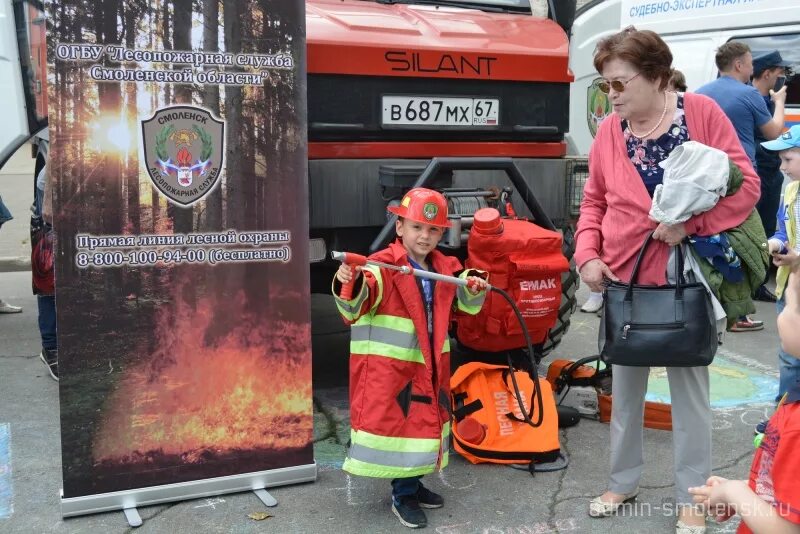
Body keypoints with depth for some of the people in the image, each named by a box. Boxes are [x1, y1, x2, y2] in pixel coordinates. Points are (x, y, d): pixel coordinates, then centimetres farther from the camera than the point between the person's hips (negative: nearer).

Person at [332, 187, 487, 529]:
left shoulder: (446, 269, 4)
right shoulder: (382, 267, -17)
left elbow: (467, 302, 17)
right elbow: (356, 305, -31)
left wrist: (475, 288, -5)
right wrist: (349, 286, -53)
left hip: (428, 367, 7)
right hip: (388, 367, -7)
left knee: (423, 421, 17)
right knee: (396, 422, 0)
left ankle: (412, 485, 36)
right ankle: (403, 497, 17)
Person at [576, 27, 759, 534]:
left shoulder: (701, 112, -9)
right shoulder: (608, 131, 0)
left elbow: (746, 184, -10)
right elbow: (594, 201, 7)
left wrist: (689, 222, -22)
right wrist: (587, 253, -8)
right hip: (622, 278, 4)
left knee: (690, 388, 9)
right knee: (626, 386, 16)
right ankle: (624, 481, 34)